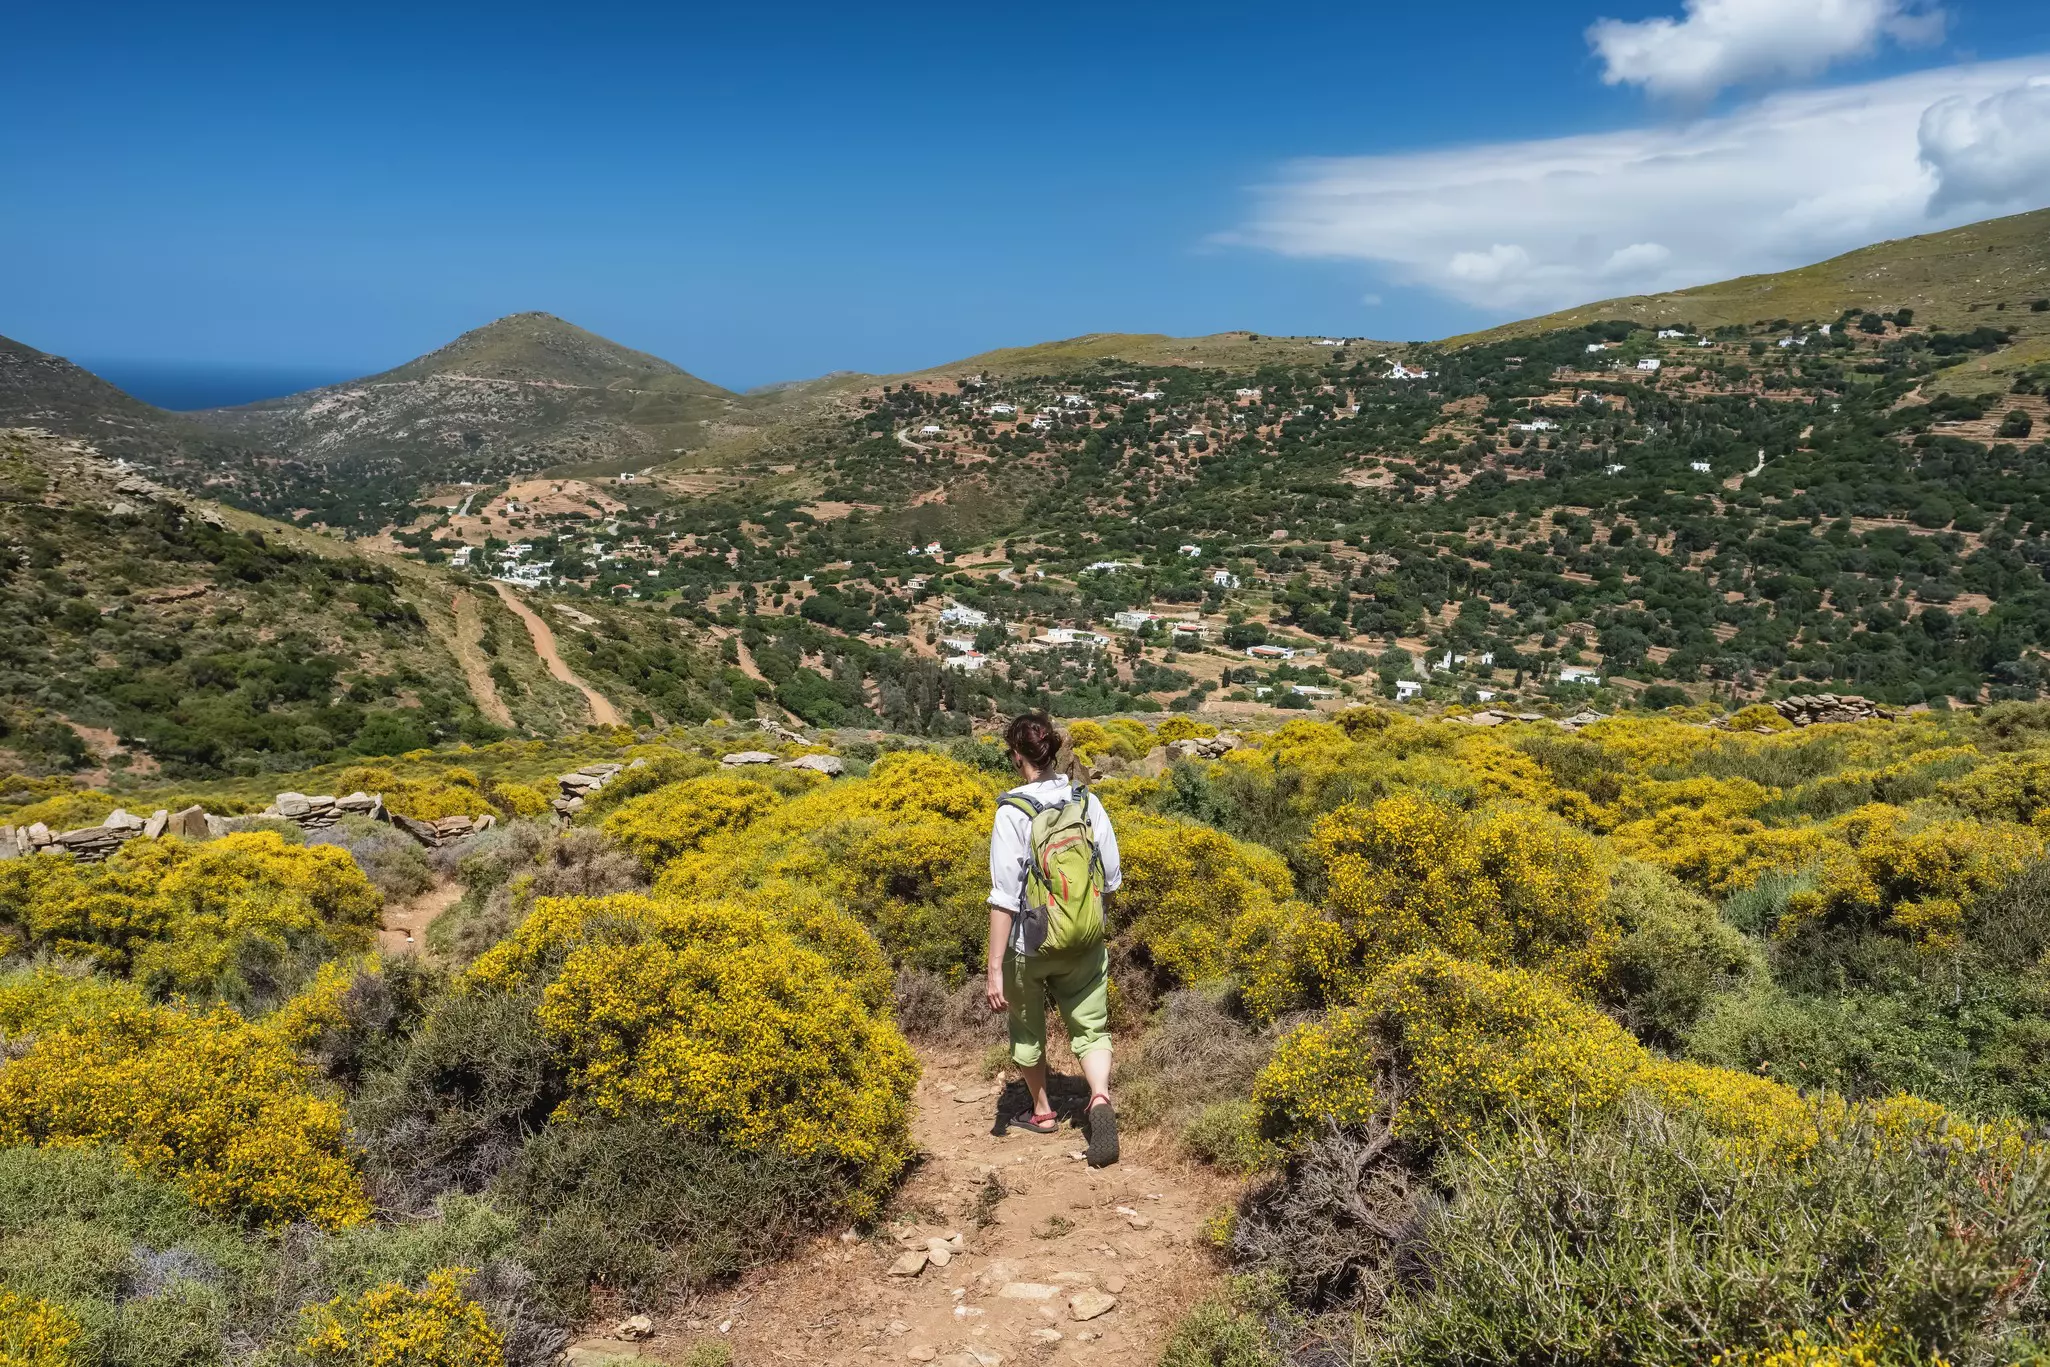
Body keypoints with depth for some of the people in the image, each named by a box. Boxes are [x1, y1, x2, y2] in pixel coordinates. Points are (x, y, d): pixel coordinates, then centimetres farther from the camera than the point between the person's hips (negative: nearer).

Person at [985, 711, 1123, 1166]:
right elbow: (1111, 878, 4)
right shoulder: (1087, 801, -4)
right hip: (1084, 943, 3)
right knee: (1090, 1027, 11)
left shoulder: (1013, 813, -19)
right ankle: (1100, 1098, -14)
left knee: (1027, 1028, 20)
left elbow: (1004, 897, -21)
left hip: (1028, 945, -3)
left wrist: (995, 969, -17)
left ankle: (1043, 1112, 36)